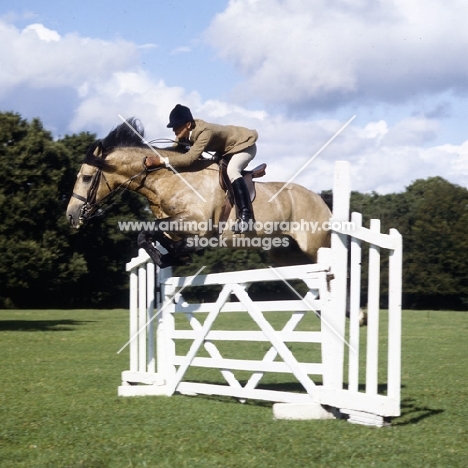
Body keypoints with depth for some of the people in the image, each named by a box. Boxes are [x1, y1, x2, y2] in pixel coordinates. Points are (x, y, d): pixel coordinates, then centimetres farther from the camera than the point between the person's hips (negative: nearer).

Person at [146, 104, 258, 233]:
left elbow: (189, 157, -48)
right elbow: (176, 149, 0)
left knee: (231, 171, -33)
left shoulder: (205, 132, -40)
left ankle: (246, 217, -36)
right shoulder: (187, 132, -13)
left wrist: (160, 161, -50)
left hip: (244, 145, -10)